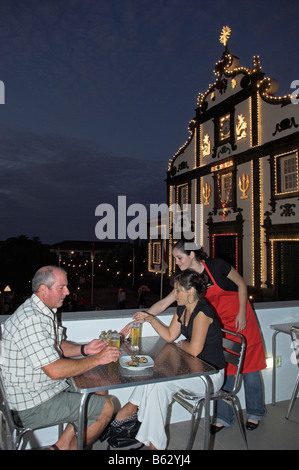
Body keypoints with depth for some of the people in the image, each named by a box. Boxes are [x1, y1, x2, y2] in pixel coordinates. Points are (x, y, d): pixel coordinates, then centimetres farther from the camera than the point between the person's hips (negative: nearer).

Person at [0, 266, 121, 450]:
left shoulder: (44, 312, 6)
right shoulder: (31, 320, -28)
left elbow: (58, 346, 16)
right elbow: (55, 370, -30)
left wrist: (84, 349, -1)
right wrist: (97, 359, -21)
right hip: (32, 405, -10)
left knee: (97, 391, 10)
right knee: (106, 408, -8)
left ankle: (62, 445, 14)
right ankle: (66, 447, 12)